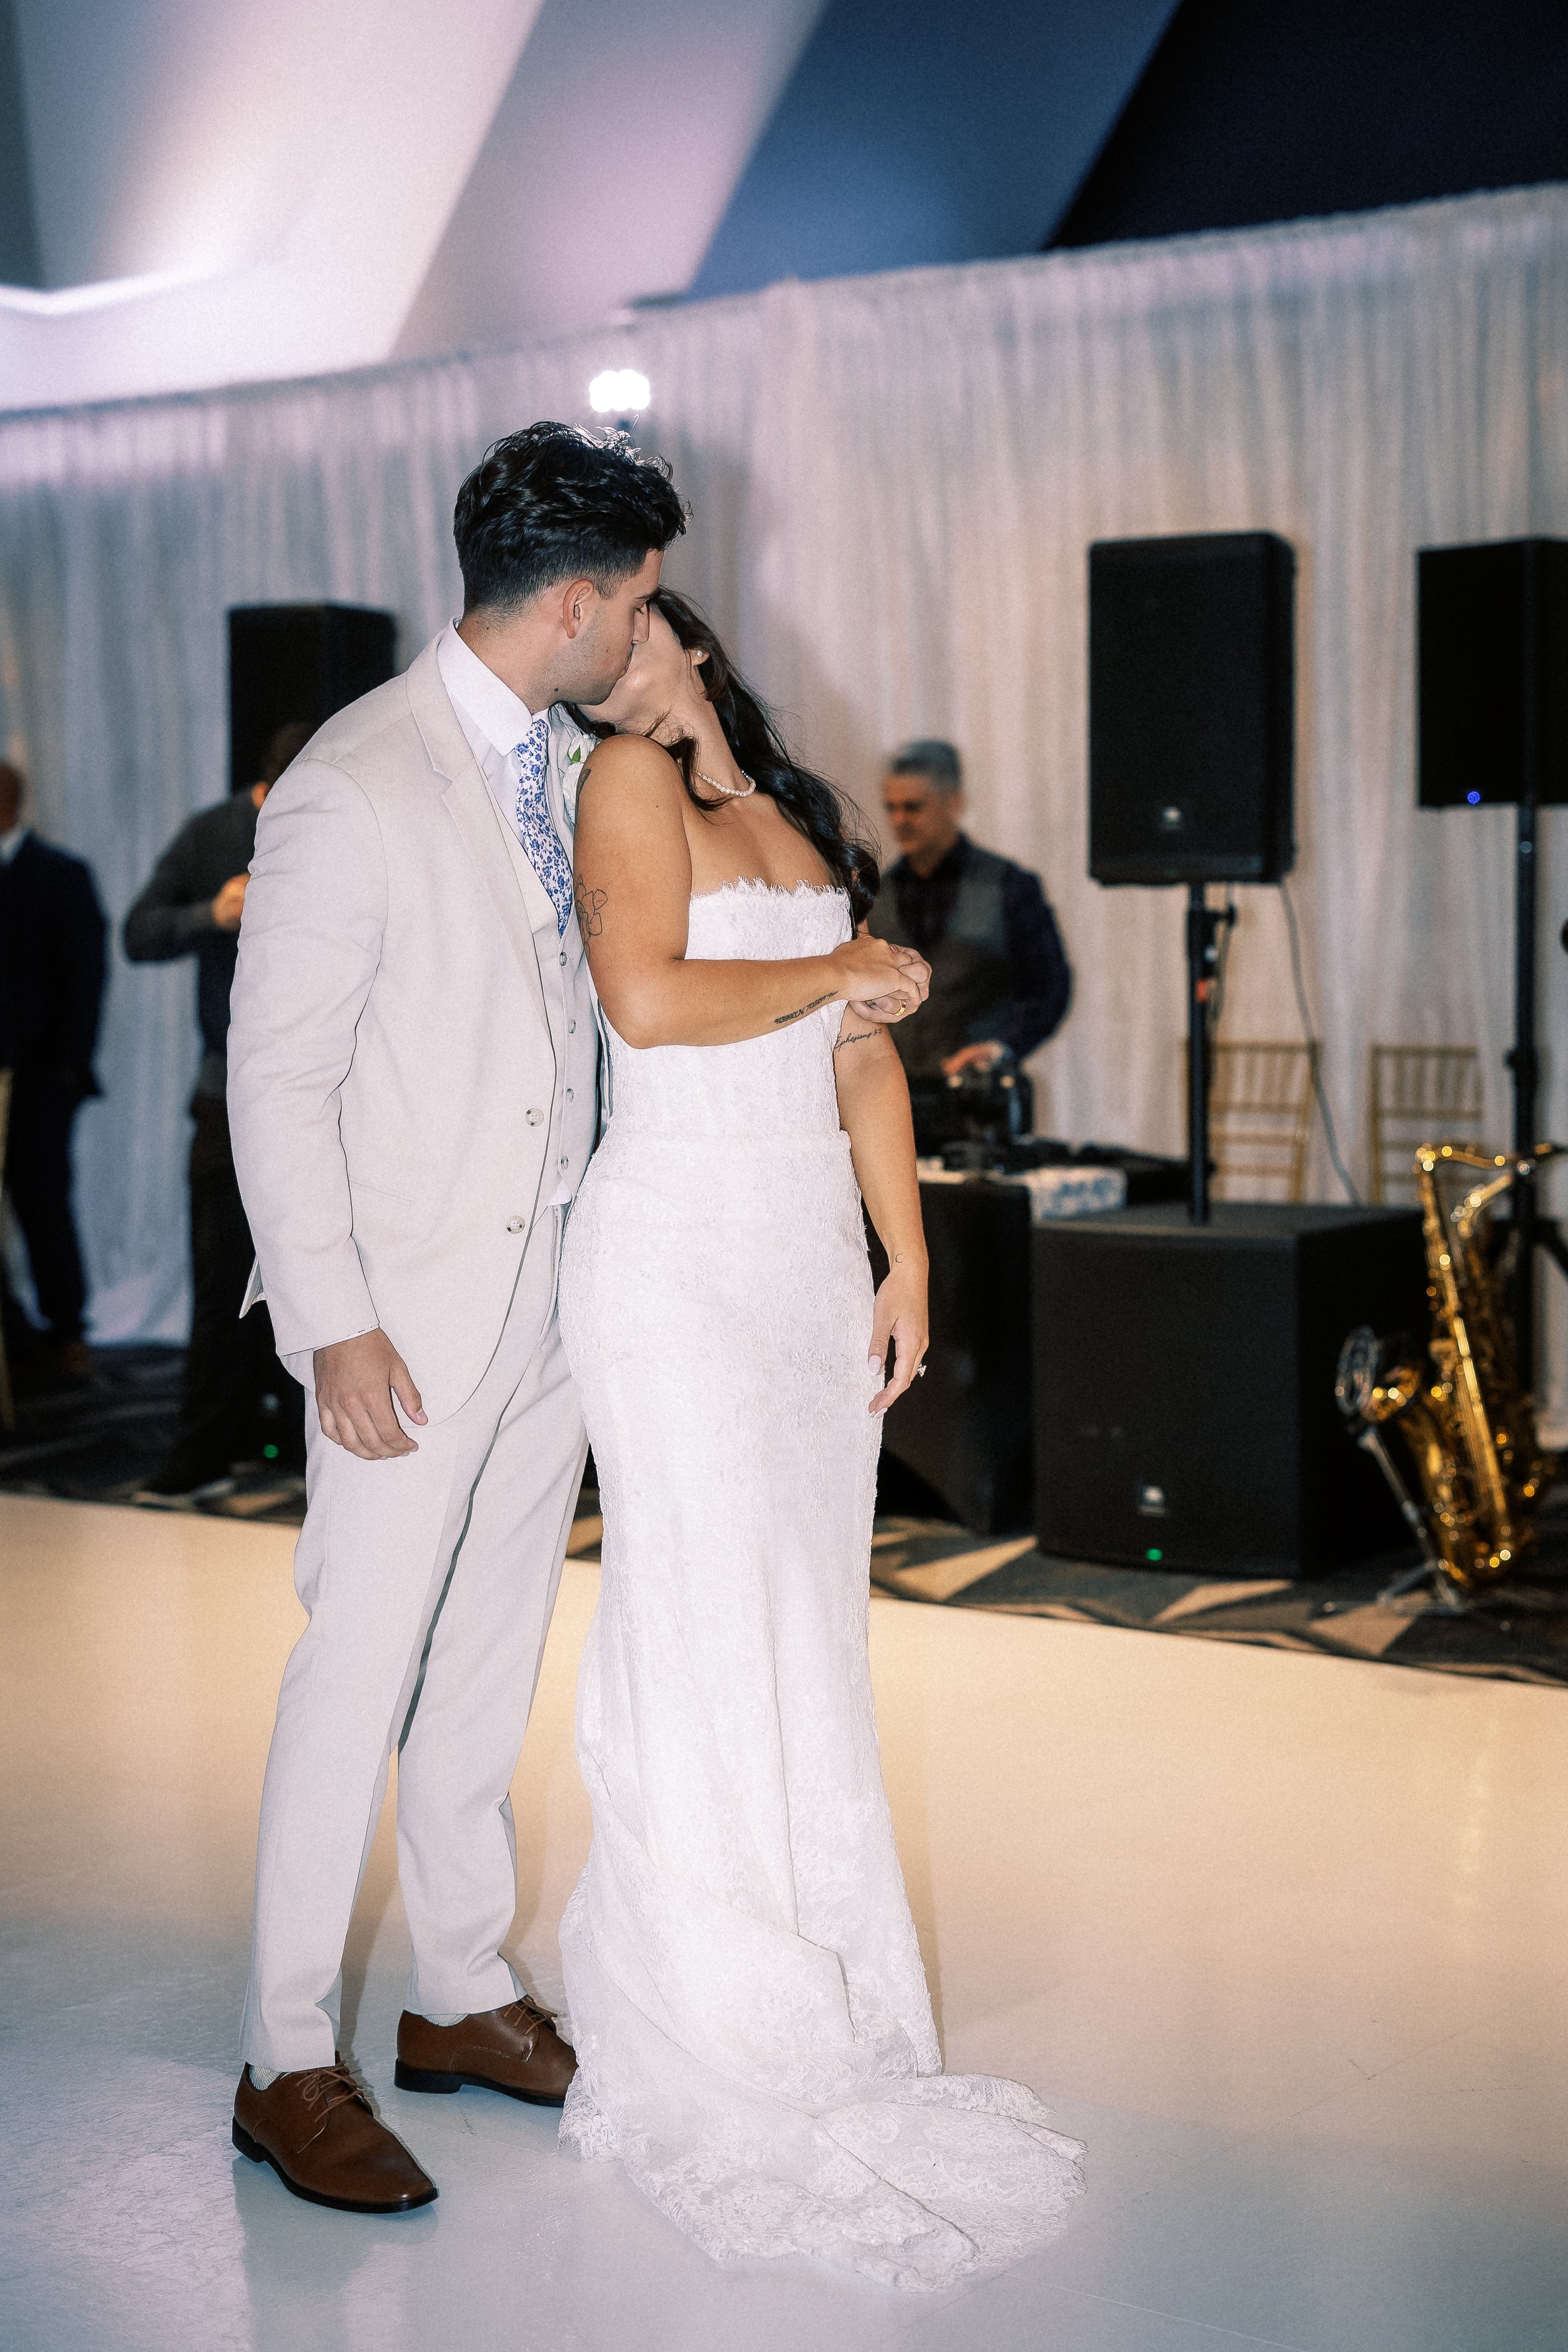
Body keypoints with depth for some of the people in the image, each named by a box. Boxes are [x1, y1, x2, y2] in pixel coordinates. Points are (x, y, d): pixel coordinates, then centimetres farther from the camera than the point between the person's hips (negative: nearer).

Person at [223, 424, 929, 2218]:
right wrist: (332, 1325, -18)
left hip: (551, 1285, 8)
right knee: (361, 1674, -3)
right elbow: (274, 1080, -16)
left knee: (490, 1663, 15)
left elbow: (634, 973, 25)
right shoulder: (353, 791, -17)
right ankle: (287, 2068, 9)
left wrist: (819, 969, 13)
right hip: (408, 1313, -8)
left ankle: (460, 1996, 29)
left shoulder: (569, 762, 8)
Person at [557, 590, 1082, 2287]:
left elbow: (864, 1058, 15)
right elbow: (647, 999, -18)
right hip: (677, 1245, -6)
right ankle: (703, 2040, 8)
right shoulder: (629, 779, -2)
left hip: (811, 1255, 6)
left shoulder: (795, 814, 18)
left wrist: (905, 1259, 8)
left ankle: (808, 2000, 19)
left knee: (807, 1629, 8)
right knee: (712, 1629, -3)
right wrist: (841, 967, -4)